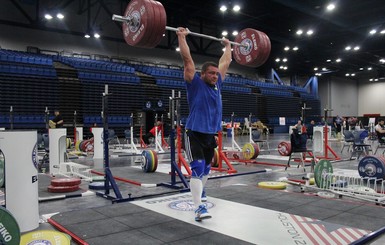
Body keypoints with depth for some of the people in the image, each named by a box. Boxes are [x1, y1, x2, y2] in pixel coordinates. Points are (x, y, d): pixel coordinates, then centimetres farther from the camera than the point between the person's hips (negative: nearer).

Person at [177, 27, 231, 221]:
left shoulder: (217, 84, 10)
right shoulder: (195, 83, -6)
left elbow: (226, 62, 22)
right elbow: (187, 59, -9)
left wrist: (228, 46, 31)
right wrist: (181, 37, -8)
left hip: (211, 135, 7)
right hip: (195, 134, -7)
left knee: (206, 169, 19)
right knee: (197, 169, -14)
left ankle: (199, 192, 42)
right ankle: (199, 208, -15)